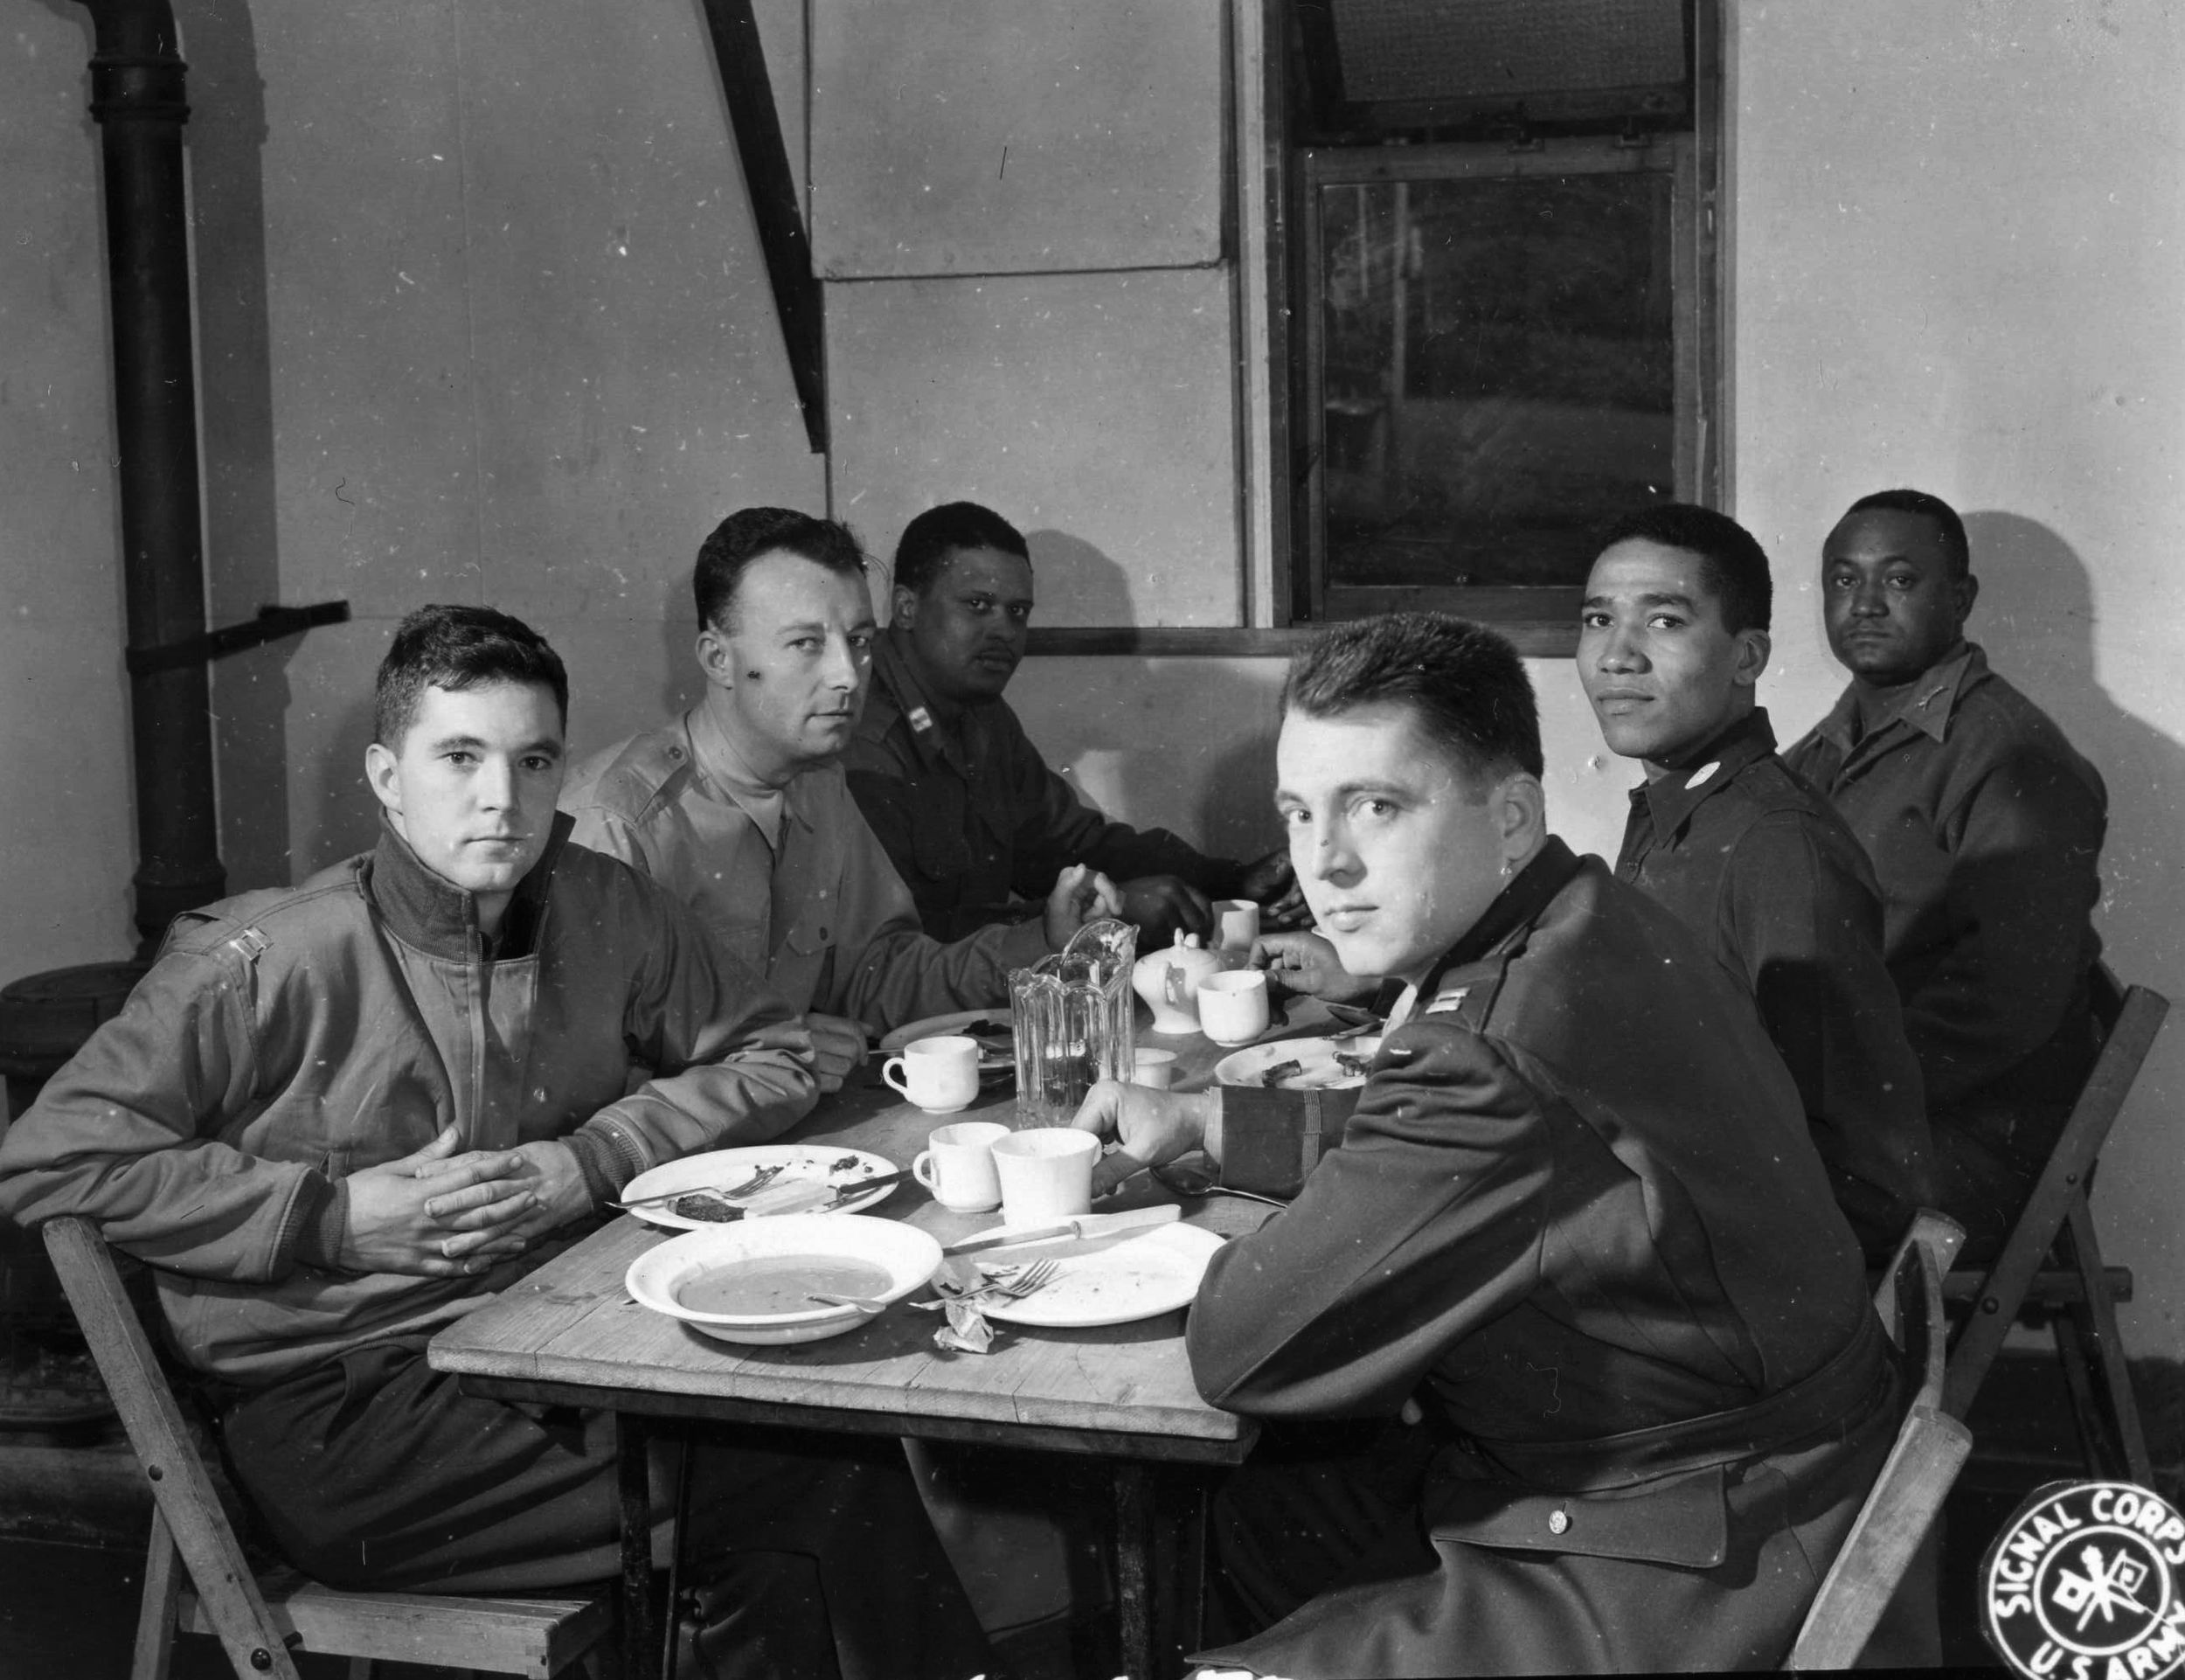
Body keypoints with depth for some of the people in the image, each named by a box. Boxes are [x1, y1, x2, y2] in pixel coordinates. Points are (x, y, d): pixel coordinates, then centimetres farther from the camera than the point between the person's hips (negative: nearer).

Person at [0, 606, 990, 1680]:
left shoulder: (601, 909, 5)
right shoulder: (263, 964, -10)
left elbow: (769, 1056, 13)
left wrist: (592, 1161, -4)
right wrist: (333, 1217, -14)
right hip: (339, 1415, -5)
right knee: (830, 1489, -19)